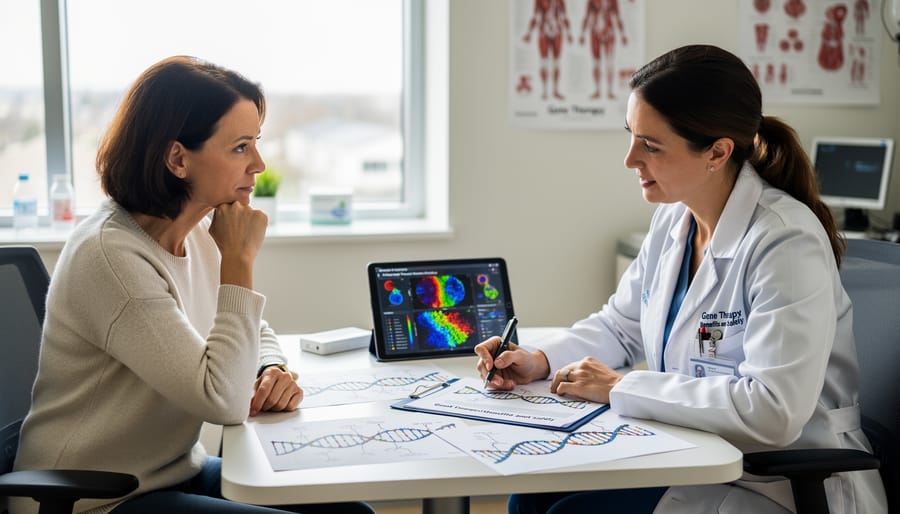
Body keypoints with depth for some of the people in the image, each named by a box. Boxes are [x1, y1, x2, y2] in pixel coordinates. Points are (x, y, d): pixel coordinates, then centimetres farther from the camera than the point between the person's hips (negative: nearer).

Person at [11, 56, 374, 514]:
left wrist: (274, 370, -5)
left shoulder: (197, 235, 2)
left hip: (177, 473, 8)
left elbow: (255, 333, 18)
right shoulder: (111, 254, -23)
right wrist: (238, 261, -23)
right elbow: (224, 402, -26)